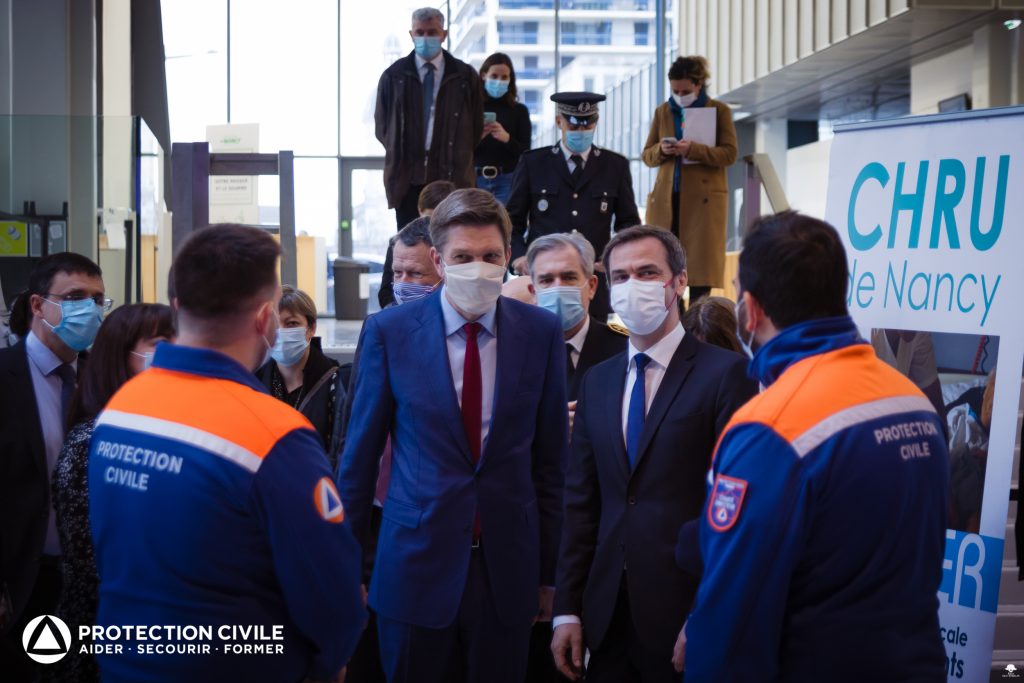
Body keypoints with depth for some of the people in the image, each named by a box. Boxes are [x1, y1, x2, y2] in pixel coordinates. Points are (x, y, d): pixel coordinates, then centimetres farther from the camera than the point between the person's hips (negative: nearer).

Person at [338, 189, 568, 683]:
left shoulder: (540, 333, 0)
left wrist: (550, 569, 8)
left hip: (508, 568, 1)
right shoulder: (388, 332, -5)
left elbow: (551, 457, 6)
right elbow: (359, 456, 1)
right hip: (417, 563, -1)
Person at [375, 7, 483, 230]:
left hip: (452, 178, 0)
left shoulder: (465, 76, 6)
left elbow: (476, 126, 11)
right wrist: (398, 153, 7)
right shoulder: (393, 76, 6)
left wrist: (459, 160, 7)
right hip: (407, 180, 1)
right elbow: (382, 125, 13)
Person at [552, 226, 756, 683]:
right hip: (608, 614, 5)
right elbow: (581, 501, 12)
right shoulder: (598, 381, 12)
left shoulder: (724, 373, -7)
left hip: (687, 611, -5)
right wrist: (567, 609, 8)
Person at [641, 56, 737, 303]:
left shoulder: (720, 110, 2)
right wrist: (661, 150, -10)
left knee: (700, 260, -4)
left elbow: (730, 154, -6)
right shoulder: (663, 111, 12)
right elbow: (647, 155, 13)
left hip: (703, 198, -3)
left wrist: (693, 149, -19)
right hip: (666, 198, 3)